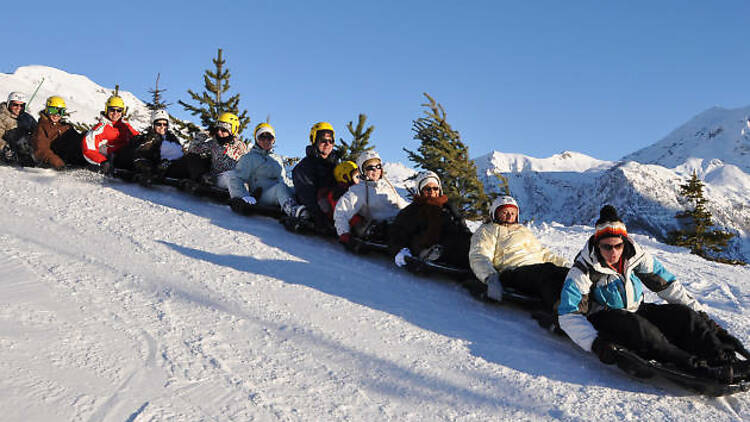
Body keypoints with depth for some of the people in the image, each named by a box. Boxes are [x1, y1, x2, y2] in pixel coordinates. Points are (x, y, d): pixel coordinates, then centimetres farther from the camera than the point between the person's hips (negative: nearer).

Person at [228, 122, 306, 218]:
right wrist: (244, 196, -15)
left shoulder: (278, 158, 33)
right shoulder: (250, 158, 15)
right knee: (280, 187, -38)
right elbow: (236, 178, 4)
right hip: (262, 196, -6)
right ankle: (292, 210, -68)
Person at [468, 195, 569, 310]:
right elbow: (479, 257, -2)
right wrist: (491, 278, -23)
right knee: (548, 272, -36)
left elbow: (543, 253, 40)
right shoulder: (487, 230, 15)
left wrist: (565, 263, 23)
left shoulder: (523, 229, 37)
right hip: (514, 272, -7)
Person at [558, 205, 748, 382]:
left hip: (636, 310, 5)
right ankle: (695, 367, -43)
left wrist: (698, 311, 1)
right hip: (604, 318, -5)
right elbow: (569, 316, -22)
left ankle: (723, 358, -30)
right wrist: (595, 342, -37)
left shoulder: (635, 256, -5)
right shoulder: (583, 271, -18)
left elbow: (668, 284, 5)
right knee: (637, 327, -36)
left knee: (682, 313, -17)